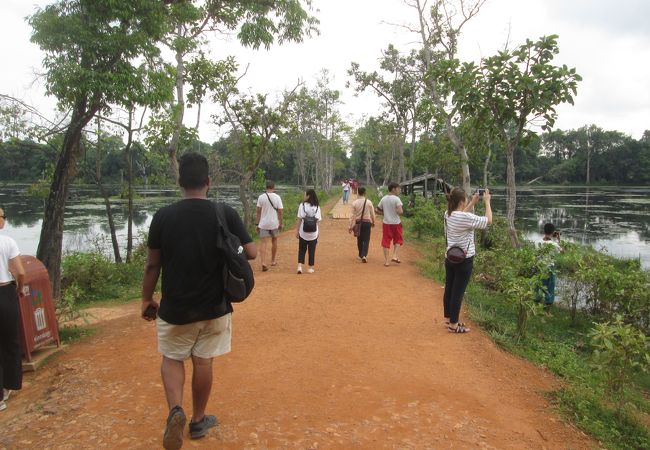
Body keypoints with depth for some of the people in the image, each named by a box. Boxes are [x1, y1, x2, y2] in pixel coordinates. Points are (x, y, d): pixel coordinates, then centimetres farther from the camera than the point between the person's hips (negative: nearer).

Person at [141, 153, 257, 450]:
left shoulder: (163, 216, -10)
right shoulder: (226, 214, -10)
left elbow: (152, 265, -4)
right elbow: (251, 253, -7)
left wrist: (146, 299, 10)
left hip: (175, 307, 0)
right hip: (214, 306, 1)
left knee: (172, 358, 20)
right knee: (203, 362, 16)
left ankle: (175, 410, -1)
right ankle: (198, 421, 31)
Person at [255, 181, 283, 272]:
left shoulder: (261, 197, -3)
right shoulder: (277, 197, -4)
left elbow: (258, 211, -1)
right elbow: (280, 211, -5)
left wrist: (257, 224, 6)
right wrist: (280, 224, 4)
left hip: (263, 224, 0)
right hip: (274, 223, 0)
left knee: (263, 243, -2)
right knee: (274, 241, 19)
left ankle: (263, 263, -16)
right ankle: (273, 260, 31)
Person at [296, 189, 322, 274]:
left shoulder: (302, 205, -7)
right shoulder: (317, 207, -2)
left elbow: (299, 219, -7)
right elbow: (317, 220, -3)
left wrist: (297, 231, -1)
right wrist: (318, 232, 4)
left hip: (303, 233, -1)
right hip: (313, 233, 1)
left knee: (302, 250, 12)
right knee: (312, 251, 12)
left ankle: (300, 266, 1)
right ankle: (311, 268, 17)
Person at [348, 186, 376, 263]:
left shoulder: (354, 203, -6)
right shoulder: (369, 202, -8)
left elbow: (352, 215, -4)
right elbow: (372, 213, -1)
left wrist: (351, 226, 2)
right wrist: (373, 222, 17)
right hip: (367, 222, -2)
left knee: (359, 239, 15)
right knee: (366, 240, 2)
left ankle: (361, 255, 28)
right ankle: (364, 255, -13)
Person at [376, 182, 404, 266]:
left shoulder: (383, 198, 4)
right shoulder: (396, 199, -13)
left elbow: (378, 210, 10)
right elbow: (400, 212, -23)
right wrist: (401, 211, -1)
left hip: (386, 223, 4)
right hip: (396, 223, -4)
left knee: (386, 242, 6)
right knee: (397, 240, 16)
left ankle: (386, 261, 7)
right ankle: (395, 256, 4)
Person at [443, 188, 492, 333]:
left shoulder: (448, 214, 0)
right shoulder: (466, 217, -23)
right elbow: (488, 220, -13)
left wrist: (473, 203, 19)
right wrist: (487, 202, -2)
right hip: (463, 260, -8)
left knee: (449, 289, 16)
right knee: (458, 292, 2)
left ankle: (448, 319, 31)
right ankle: (453, 325, 12)